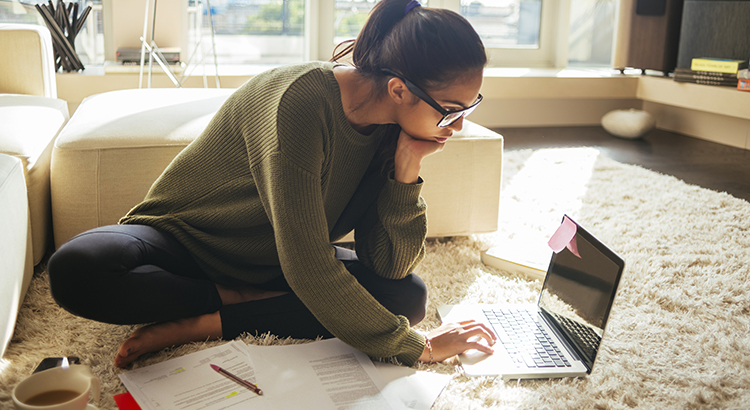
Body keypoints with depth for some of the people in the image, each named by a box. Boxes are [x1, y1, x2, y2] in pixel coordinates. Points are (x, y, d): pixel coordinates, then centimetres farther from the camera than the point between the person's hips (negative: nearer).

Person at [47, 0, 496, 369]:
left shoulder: (390, 126, -9)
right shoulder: (302, 101, -32)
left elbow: (389, 265, -12)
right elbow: (308, 271, -33)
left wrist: (406, 170, -25)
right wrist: (414, 346, -26)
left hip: (270, 262, 6)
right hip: (182, 237, -5)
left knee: (408, 294, -18)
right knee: (76, 269, -35)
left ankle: (203, 324, -17)